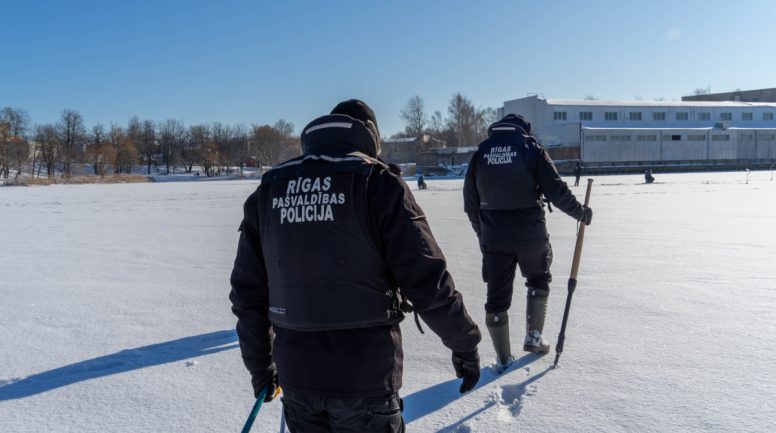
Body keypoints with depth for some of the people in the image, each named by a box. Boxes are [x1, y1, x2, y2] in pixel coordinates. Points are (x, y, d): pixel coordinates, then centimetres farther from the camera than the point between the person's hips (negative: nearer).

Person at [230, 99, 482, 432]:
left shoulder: (269, 188, 4)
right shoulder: (378, 182, -10)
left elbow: (247, 291, 7)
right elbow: (426, 280, -14)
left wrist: (259, 365, 18)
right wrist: (465, 344, 1)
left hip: (296, 379, 4)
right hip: (365, 378, -4)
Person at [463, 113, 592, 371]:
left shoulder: (480, 154, 5)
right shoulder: (531, 148, -4)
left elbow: (470, 203, 9)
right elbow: (556, 191, -9)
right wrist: (581, 213, 7)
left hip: (493, 238, 2)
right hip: (530, 234, -2)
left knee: (497, 295, 10)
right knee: (538, 280, 25)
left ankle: (503, 359, 17)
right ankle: (533, 337, 26)